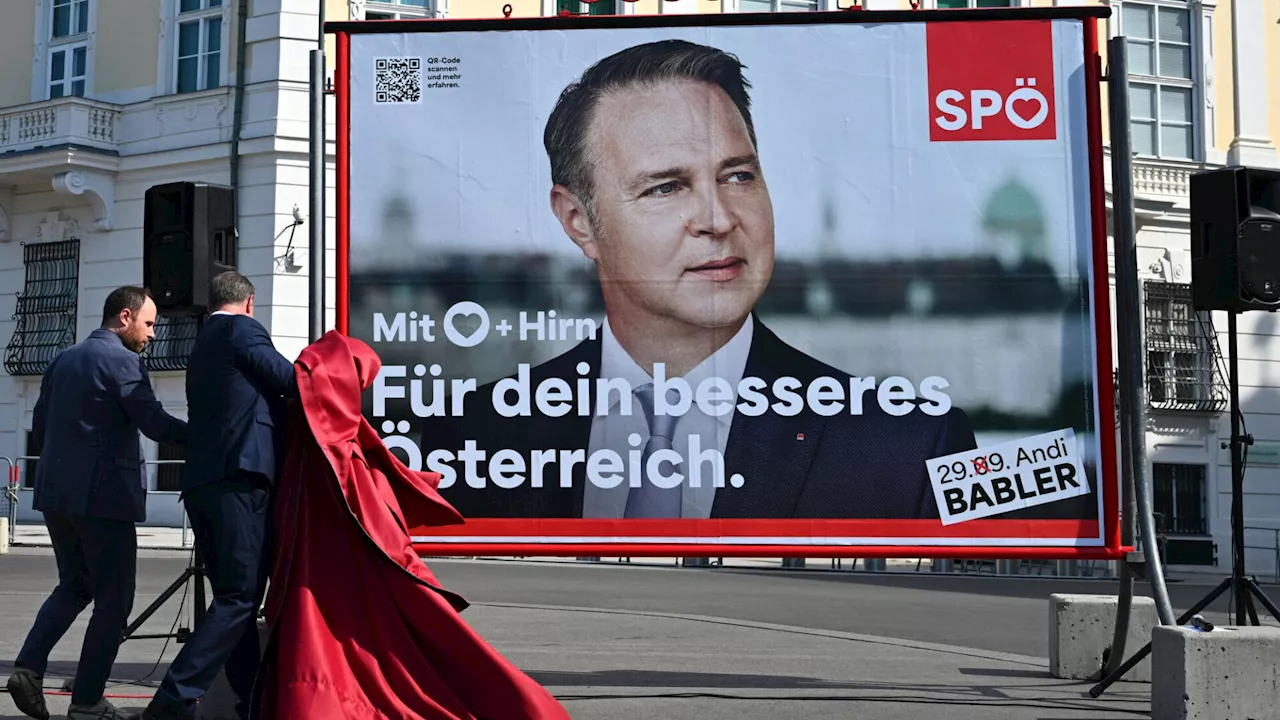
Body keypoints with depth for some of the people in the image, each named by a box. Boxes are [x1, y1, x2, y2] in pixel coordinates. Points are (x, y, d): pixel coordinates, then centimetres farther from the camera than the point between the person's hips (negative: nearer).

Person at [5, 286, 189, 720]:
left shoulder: (63, 360, 15)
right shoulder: (122, 361, -10)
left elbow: (39, 427, 18)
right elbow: (155, 423, -16)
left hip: (56, 493, 8)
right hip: (103, 495, -8)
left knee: (74, 586, 21)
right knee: (113, 599, 1)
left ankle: (29, 667, 4)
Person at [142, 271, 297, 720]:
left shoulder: (202, 346, 25)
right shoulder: (243, 329, 0)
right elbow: (290, 381, -3)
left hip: (199, 484, 9)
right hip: (239, 478, -9)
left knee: (233, 596, 13)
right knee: (239, 598, -8)